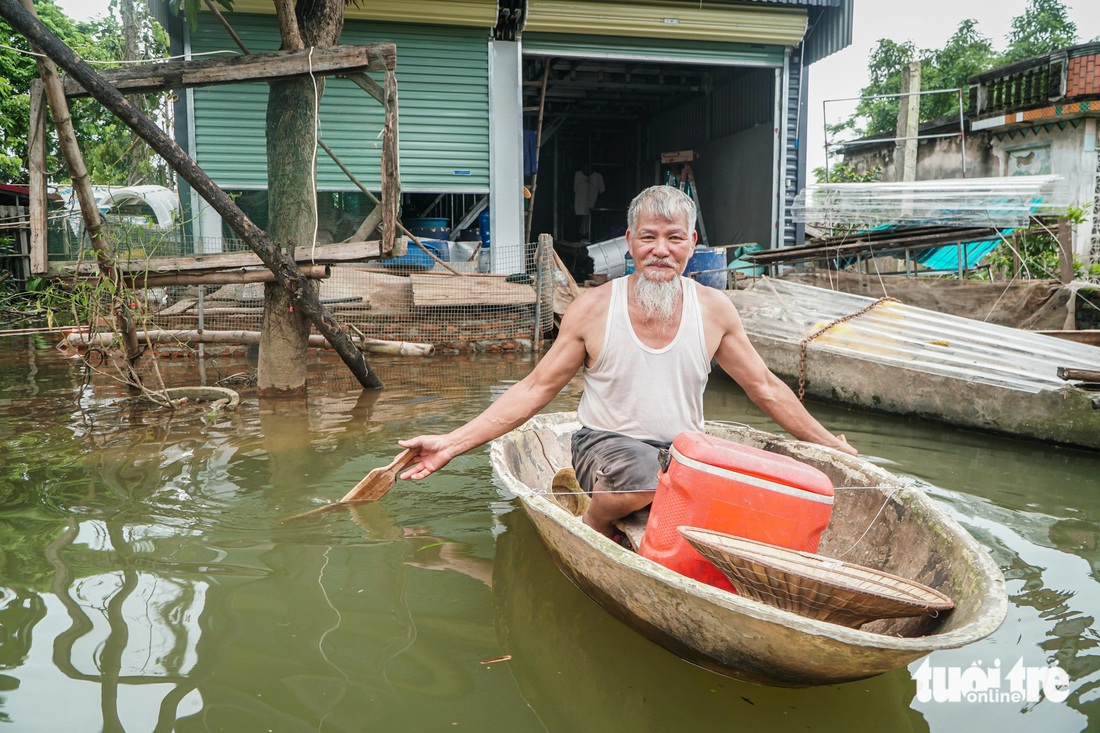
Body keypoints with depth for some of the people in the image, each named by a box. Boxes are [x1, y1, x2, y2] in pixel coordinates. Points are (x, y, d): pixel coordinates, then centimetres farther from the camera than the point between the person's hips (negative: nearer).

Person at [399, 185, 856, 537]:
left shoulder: (714, 310, 0)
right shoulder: (593, 310, -6)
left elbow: (765, 388, 11)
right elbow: (535, 389, -3)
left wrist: (829, 445, 14)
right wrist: (452, 444, -9)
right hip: (607, 444, -3)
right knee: (638, 475, -38)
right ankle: (590, 530, -5)